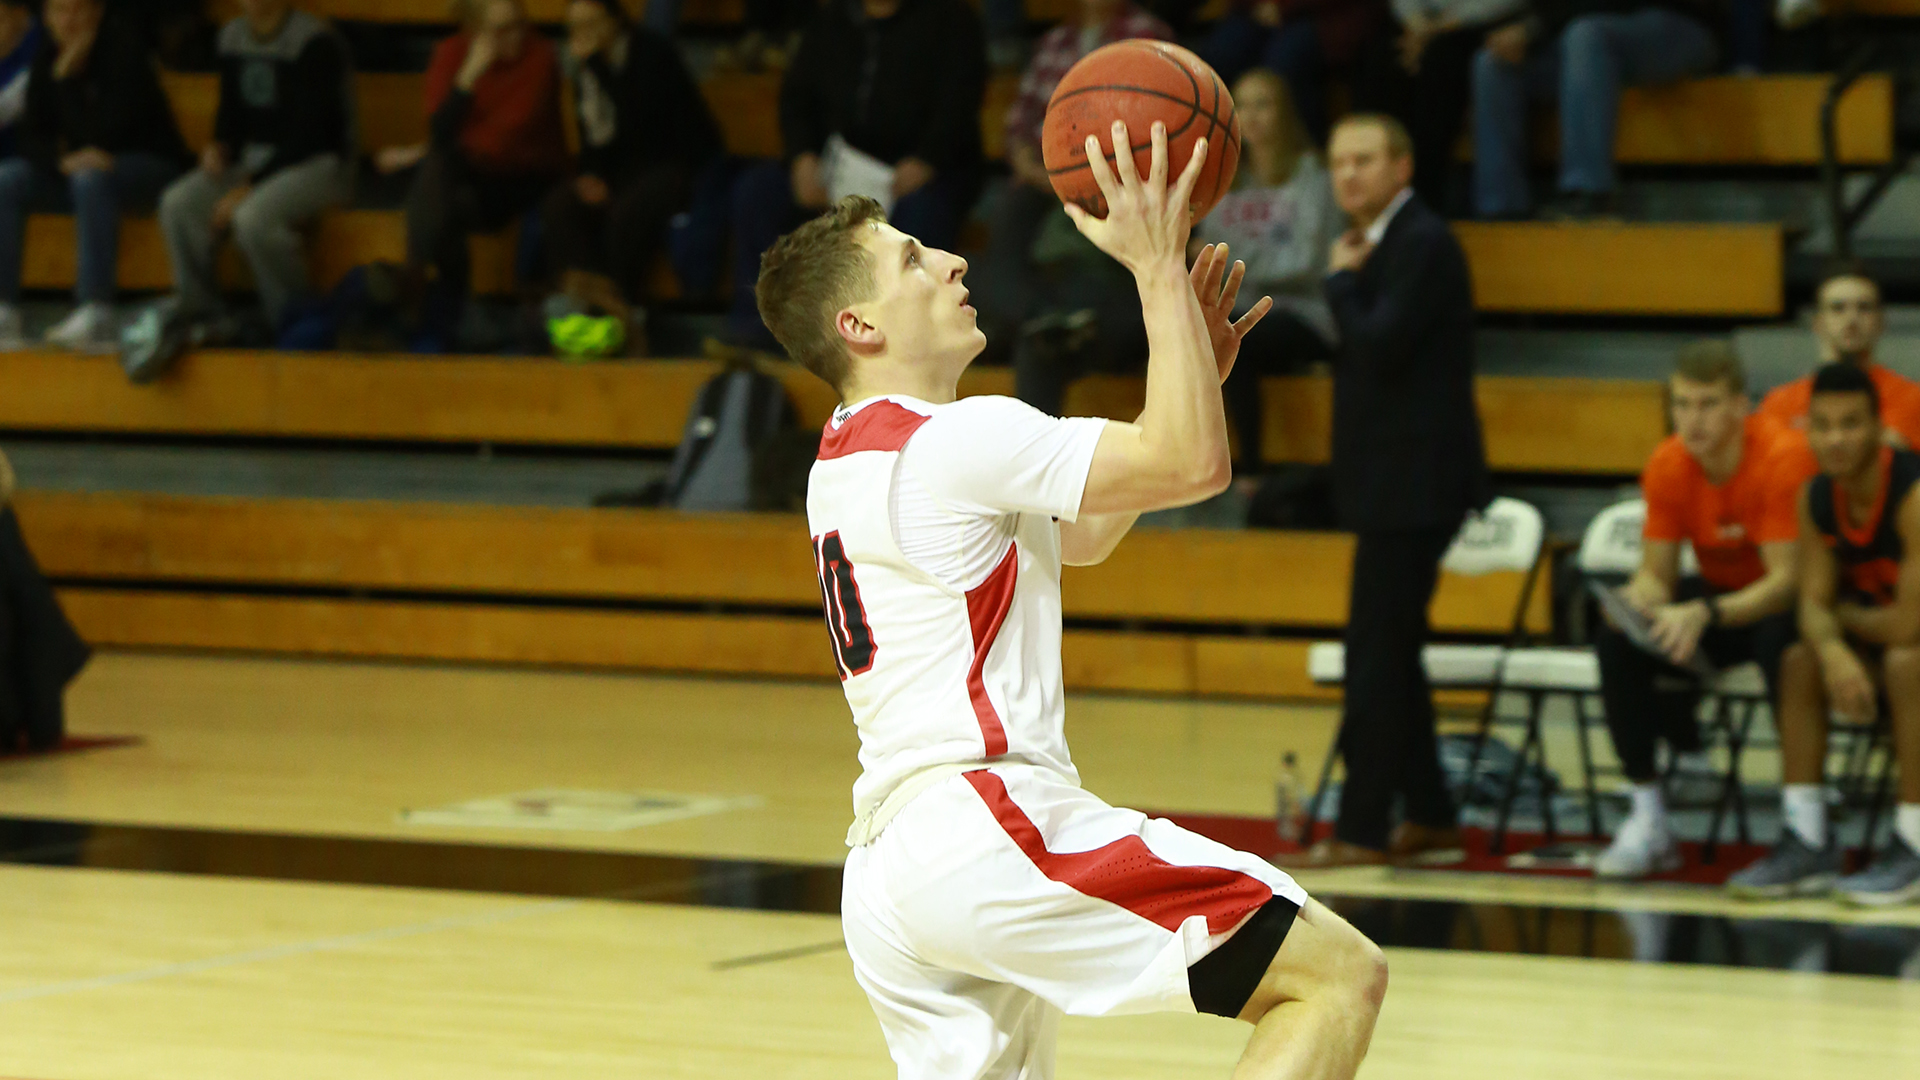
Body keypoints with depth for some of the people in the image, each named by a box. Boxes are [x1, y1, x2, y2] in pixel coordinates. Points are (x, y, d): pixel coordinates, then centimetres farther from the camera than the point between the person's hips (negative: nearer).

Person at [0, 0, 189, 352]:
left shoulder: (123, 48, -16)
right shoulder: (48, 62, 2)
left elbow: (103, 134, -23)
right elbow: (32, 138, -2)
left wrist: (66, 79, -21)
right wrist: (62, 159, -23)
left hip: (152, 167, -6)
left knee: (90, 178, -38)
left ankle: (98, 316, -43)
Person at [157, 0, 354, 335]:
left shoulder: (315, 42, -15)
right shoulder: (232, 36, 8)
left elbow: (308, 134, -17)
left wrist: (249, 187, -20)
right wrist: (220, 146, -5)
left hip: (316, 162, -7)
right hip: (252, 158, 7)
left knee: (252, 217, -34)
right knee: (178, 204, -17)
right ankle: (197, 312, -8)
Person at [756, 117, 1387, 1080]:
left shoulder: (842, 467, 23)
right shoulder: (955, 439, -7)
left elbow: (1082, 535, 30)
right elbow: (1193, 464, -12)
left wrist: (1194, 370, 21)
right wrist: (1157, 266, -4)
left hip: (885, 875, 10)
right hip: (993, 828, -10)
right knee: (1337, 976, -9)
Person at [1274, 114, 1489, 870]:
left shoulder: (1424, 244, -14)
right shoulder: (1382, 243, 16)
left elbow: (1379, 346, -23)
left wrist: (1342, 281, -11)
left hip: (1414, 487, -10)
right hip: (1392, 486, 10)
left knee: (1377, 656, -9)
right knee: (1389, 654, 14)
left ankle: (1362, 830, -8)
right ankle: (1428, 816, 20)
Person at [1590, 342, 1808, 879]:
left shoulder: (1784, 458, -25)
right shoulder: (1668, 466, -9)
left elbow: (1787, 580, -29)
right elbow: (1656, 573, -5)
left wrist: (1705, 614, -45)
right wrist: (1640, 603, -31)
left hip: (1779, 605, -5)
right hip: (1717, 597, 5)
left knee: (1780, 639, -40)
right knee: (1617, 642, -20)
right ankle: (1648, 819, -15)